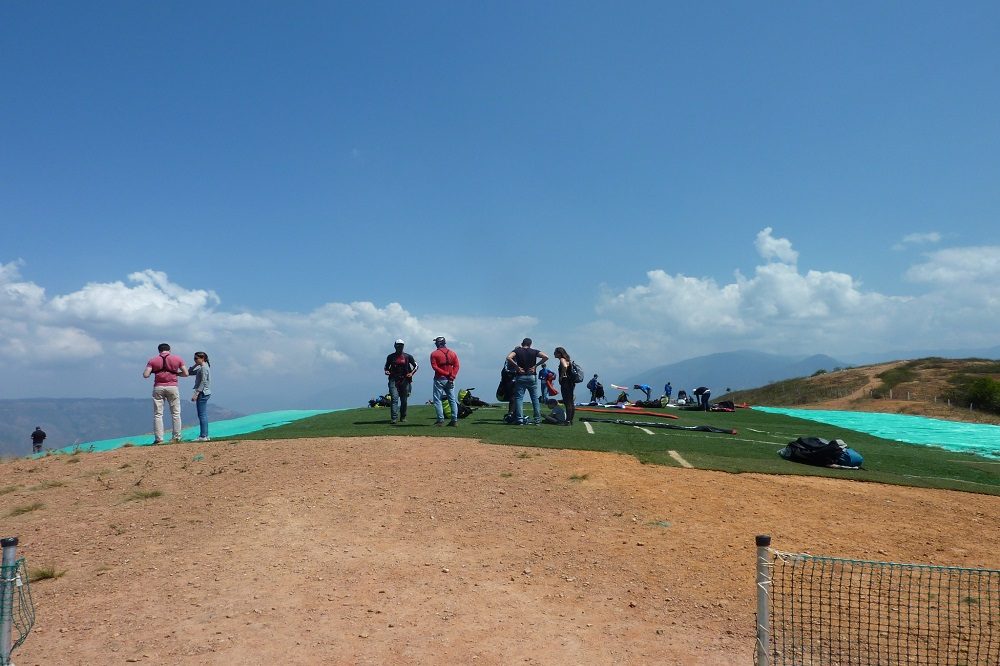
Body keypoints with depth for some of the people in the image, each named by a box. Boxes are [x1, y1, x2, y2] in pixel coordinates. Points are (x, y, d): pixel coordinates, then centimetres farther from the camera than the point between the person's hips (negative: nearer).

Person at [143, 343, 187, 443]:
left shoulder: (153, 360, 4)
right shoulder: (177, 359, 4)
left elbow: (145, 375, -4)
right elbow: (185, 373, 2)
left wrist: (152, 371, 16)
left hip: (158, 388, 0)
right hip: (172, 387, 0)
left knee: (158, 414, 5)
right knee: (176, 413, 8)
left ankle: (159, 439, 0)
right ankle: (177, 437, 7)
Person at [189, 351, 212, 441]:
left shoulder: (204, 368, -12)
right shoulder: (201, 368, 18)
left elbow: (203, 382, -19)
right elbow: (189, 372, 23)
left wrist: (196, 394, -22)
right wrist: (196, 364, 13)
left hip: (202, 393, -10)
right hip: (204, 393, 10)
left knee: (202, 415, -9)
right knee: (203, 415, 12)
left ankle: (203, 436, -10)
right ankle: (205, 435, 15)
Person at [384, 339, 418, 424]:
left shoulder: (407, 356, 6)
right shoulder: (391, 357, 8)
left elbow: (416, 365, 12)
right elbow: (386, 367, 20)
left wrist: (411, 373, -2)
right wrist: (387, 371, -2)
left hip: (404, 380, 1)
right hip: (393, 380, -1)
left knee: (404, 400, 7)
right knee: (394, 398, -13)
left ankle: (403, 417, 19)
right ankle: (394, 418, -18)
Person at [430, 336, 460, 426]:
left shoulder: (434, 354, -2)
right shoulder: (452, 353, 9)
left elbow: (435, 367, -12)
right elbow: (456, 366, 1)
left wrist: (446, 374, -14)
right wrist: (452, 376, -8)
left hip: (439, 379, -4)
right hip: (450, 381, 4)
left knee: (437, 400, 1)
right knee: (453, 400, 8)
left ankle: (440, 420, -7)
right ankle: (454, 420, 5)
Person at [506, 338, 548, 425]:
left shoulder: (517, 350, 2)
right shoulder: (534, 352, 4)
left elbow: (508, 357, -16)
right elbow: (546, 357, -8)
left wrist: (517, 366, -9)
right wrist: (536, 365, -3)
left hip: (520, 377, -1)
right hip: (531, 377, 1)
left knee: (519, 398, 1)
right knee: (535, 398, 8)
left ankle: (519, 419, -6)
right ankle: (537, 419, 7)